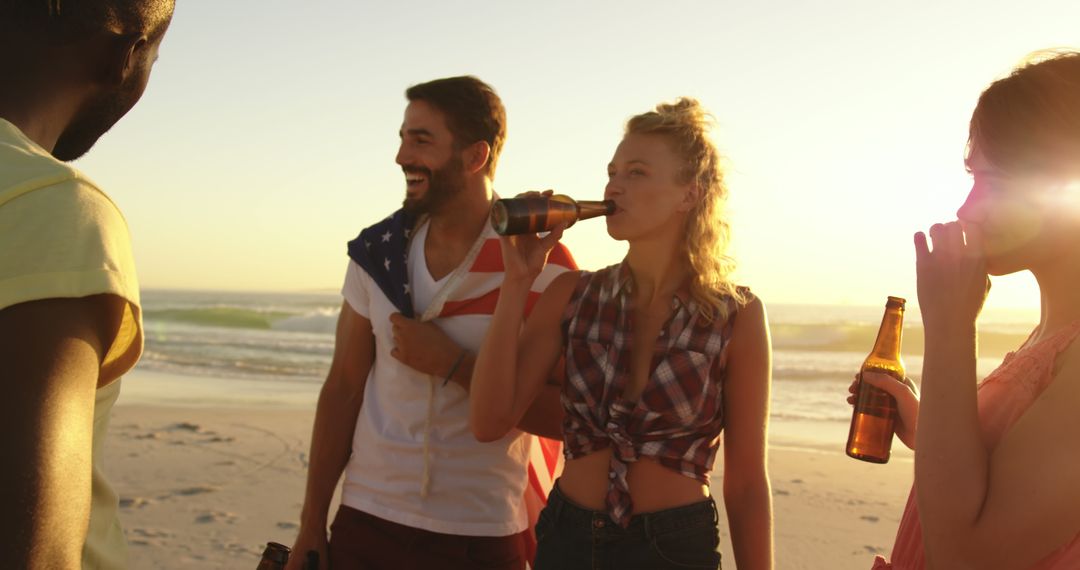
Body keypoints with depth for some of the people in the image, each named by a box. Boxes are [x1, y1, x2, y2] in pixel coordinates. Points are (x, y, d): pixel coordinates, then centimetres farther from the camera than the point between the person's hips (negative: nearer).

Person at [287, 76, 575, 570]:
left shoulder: (542, 262, -11)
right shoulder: (376, 252, 0)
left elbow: (561, 417, -11)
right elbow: (343, 387, 4)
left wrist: (453, 365, -19)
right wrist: (310, 529, 4)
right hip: (366, 521, 3)